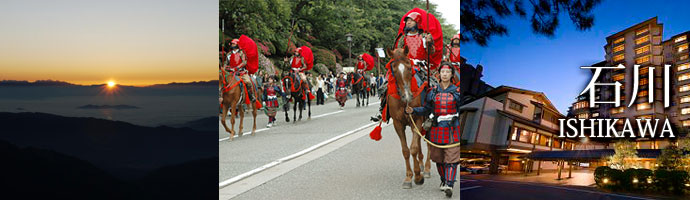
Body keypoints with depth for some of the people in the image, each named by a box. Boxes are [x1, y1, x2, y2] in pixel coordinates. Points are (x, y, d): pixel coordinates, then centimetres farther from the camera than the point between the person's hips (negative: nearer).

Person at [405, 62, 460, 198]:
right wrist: (412, 111, -7)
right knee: (438, 158, 11)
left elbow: (461, 110, 6)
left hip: (452, 130, -2)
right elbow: (426, 110, 7)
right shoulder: (433, 92, 6)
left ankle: (449, 185, -13)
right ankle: (443, 180, 31)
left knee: (451, 157, -9)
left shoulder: (457, 92, 3)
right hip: (437, 129, 2)